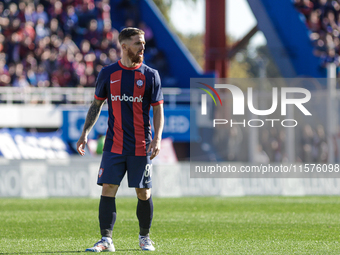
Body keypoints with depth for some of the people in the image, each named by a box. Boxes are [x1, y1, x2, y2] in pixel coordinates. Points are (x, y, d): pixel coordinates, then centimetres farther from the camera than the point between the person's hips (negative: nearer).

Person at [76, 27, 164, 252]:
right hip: (114, 146, 1)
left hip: (141, 147, -1)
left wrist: (157, 138, -11)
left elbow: (158, 109, 1)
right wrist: (85, 132, 7)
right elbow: (97, 104, 14)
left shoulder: (150, 75, 1)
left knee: (144, 193, 3)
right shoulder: (108, 74, 4)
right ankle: (106, 240, -6)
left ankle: (145, 237, 21)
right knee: (108, 189, -8)